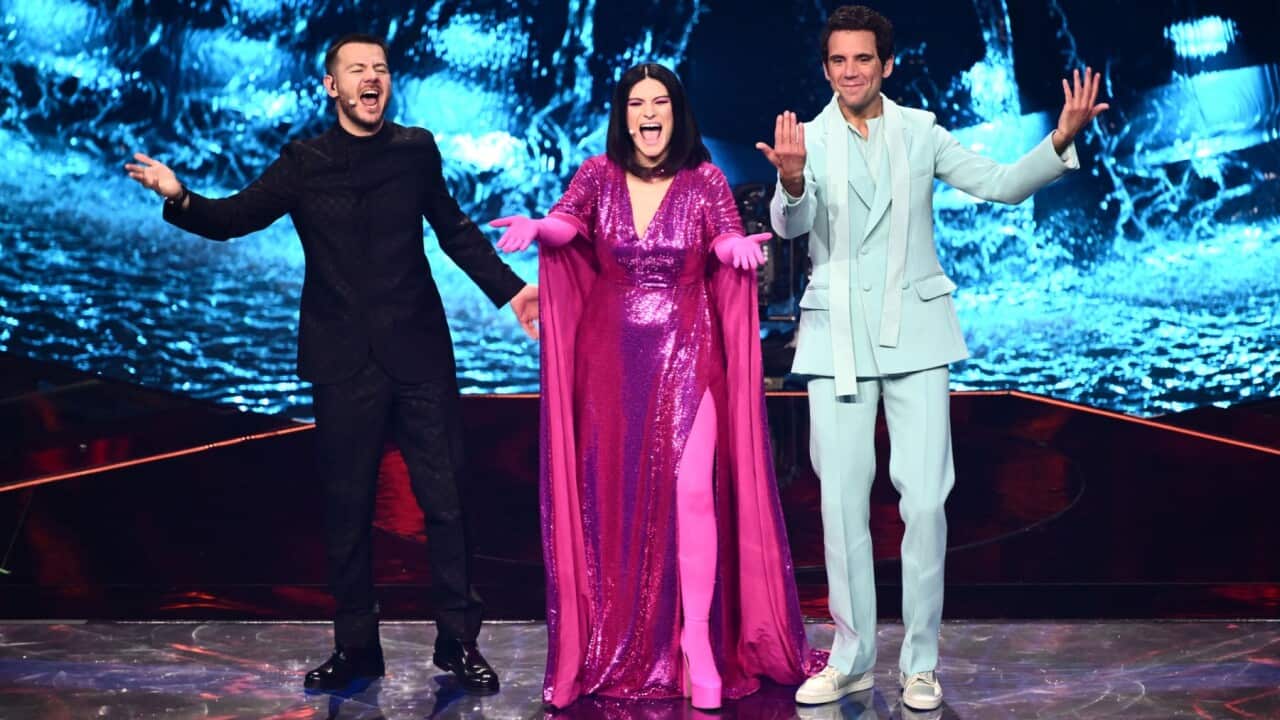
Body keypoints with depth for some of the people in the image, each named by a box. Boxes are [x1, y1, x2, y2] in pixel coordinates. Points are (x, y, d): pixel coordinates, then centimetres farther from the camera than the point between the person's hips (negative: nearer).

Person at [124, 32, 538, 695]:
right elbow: (233, 218, 0)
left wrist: (508, 289, 10)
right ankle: (355, 646, 20)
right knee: (347, 509, 7)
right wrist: (179, 199, -20)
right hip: (344, 364, 0)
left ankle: (458, 641, 15)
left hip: (419, 354, 1)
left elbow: (455, 230, 14)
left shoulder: (416, 149, 4)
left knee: (444, 500, 3)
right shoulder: (303, 163, 1)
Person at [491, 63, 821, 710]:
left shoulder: (704, 179, 0)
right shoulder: (598, 174, 3)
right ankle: (615, 647, 17)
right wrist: (533, 228, -37)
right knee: (611, 494, 5)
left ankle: (698, 637, -4)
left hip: (686, 352, -1)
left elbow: (727, 236, -15)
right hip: (611, 354, 2)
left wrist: (735, 247, -39)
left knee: (693, 489, -12)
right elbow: (565, 224, -14)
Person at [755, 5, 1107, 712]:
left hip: (912, 333, 0)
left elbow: (999, 183, -1)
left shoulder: (920, 131, 6)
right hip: (837, 336, 0)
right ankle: (852, 658, 17)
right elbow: (790, 224, -16)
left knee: (925, 500, -3)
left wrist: (1060, 139, -17)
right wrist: (791, 181, -38)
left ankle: (920, 663, 10)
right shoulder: (806, 138, 1)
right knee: (841, 502, 4)